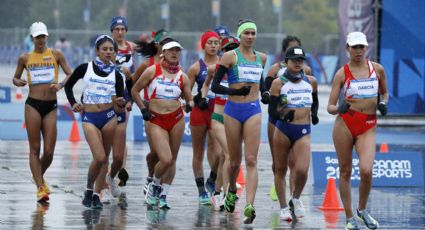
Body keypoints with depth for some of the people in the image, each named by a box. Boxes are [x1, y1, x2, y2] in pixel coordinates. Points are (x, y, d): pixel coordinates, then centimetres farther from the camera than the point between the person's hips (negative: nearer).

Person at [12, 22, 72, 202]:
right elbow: (15, 77, 16)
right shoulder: (25, 58, 7)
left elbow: (70, 75, 4)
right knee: (35, 148, -5)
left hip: (51, 106, 1)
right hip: (33, 104, -1)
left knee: (49, 152, -1)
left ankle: (39, 176, 28)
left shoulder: (56, 55, 6)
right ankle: (40, 188, -2)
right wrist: (18, 82, -7)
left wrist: (61, 85, -15)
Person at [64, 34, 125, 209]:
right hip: (89, 117, -2)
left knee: (104, 158, 4)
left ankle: (96, 195, 15)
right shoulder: (85, 68, -1)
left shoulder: (116, 74, 4)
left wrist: (121, 102, -18)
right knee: (99, 158, -14)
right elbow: (68, 85, 12)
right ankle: (89, 190, 8)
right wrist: (73, 104, 1)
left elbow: (121, 99, 4)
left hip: (109, 116, 2)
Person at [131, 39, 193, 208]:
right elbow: (135, 90, 7)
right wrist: (143, 109, -3)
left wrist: (190, 104, -8)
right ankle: (154, 185, 14)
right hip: (156, 120, -4)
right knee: (165, 159, -15)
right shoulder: (152, 71, 0)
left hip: (176, 119, 4)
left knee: (172, 160, 6)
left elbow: (189, 98, 15)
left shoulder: (182, 77, 8)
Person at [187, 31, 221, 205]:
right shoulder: (196, 67, 2)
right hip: (200, 112, 0)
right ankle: (201, 191, 17)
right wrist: (195, 99, -11)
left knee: (218, 153, -15)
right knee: (198, 153, 7)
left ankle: (212, 181, 11)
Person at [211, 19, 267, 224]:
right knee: (235, 160, 9)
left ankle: (249, 206, -20)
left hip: (253, 110, 2)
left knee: (251, 160, -11)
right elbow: (215, 86, -5)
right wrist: (236, 91, -16)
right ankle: (231, 191, 40)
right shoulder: (230, 56, -2)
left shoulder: (261, 58, 10)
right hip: (233, 109, -2)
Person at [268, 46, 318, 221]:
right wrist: (283, 115, -25)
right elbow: (272, 111, -6)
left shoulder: (311, 81, 7)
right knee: (280, 170, 7)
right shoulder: (279, 83, -4)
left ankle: (296, 199, 13)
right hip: (283, 129, -1)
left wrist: (314, 114, 11)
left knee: (302, 170, -15)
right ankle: (284, 208, 21)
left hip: (303, 131, 1)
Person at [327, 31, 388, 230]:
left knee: (366, 170, -17)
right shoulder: (342, 73, 0)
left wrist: (383, 103, 1)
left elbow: (384, 92, 23)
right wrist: (339, 108, -23)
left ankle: (362, 210, 8)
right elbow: (330, 107, -1)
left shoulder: (377, 69, 6)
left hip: (368, 126, 1)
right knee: (345, 172, 3)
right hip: (345, 123, -1)